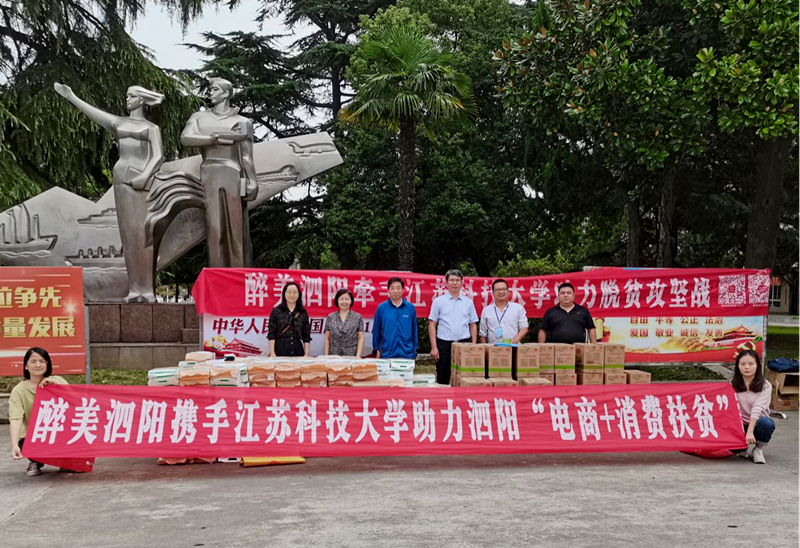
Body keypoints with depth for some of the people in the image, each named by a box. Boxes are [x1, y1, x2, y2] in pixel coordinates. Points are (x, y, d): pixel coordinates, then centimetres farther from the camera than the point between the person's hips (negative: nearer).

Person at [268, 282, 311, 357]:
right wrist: (272, 353, -10)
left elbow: (306, 336, 7)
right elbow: (271, 334, -2)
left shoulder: (303, 313, 9)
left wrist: (307, 354, -1)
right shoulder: (276, 311, 3)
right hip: (280, 349, -2)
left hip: (297, 349, 2)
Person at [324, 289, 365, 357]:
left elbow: (361, 338, 2)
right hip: (334, 356, 1)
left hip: (352, 356, -1)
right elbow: (327, 338, 8)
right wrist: (326, 356, 2)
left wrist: (358, 355, -7)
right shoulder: (331, 317, 7)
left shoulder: (357, 317, 3)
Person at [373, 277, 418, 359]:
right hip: (387, 353, -1)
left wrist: (414, 349, 6)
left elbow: (414, 330, 7)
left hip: (407, 354, 1)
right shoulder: (381, 308, 1)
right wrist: (377, 349, 4)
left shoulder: (410, 307, 3)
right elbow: (376, 330, 5)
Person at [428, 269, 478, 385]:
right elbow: (432, 325, 2)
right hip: (444, 344, -2)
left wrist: (473, 346, 4)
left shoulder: (468, 302, 10)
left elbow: (473, 325, 13)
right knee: (443, 380, 1)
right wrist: (434, 347, -6)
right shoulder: (438, 301, 4)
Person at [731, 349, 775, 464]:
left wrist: (750, 432, -33)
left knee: (766, 423, -37)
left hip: (756, 424, -2)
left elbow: (757, 408, -22)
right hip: (739, 425, 2)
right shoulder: (733, 384, 0)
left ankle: (758, 449, -7)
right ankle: (747, 447, 4)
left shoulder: (765, 386, -9)